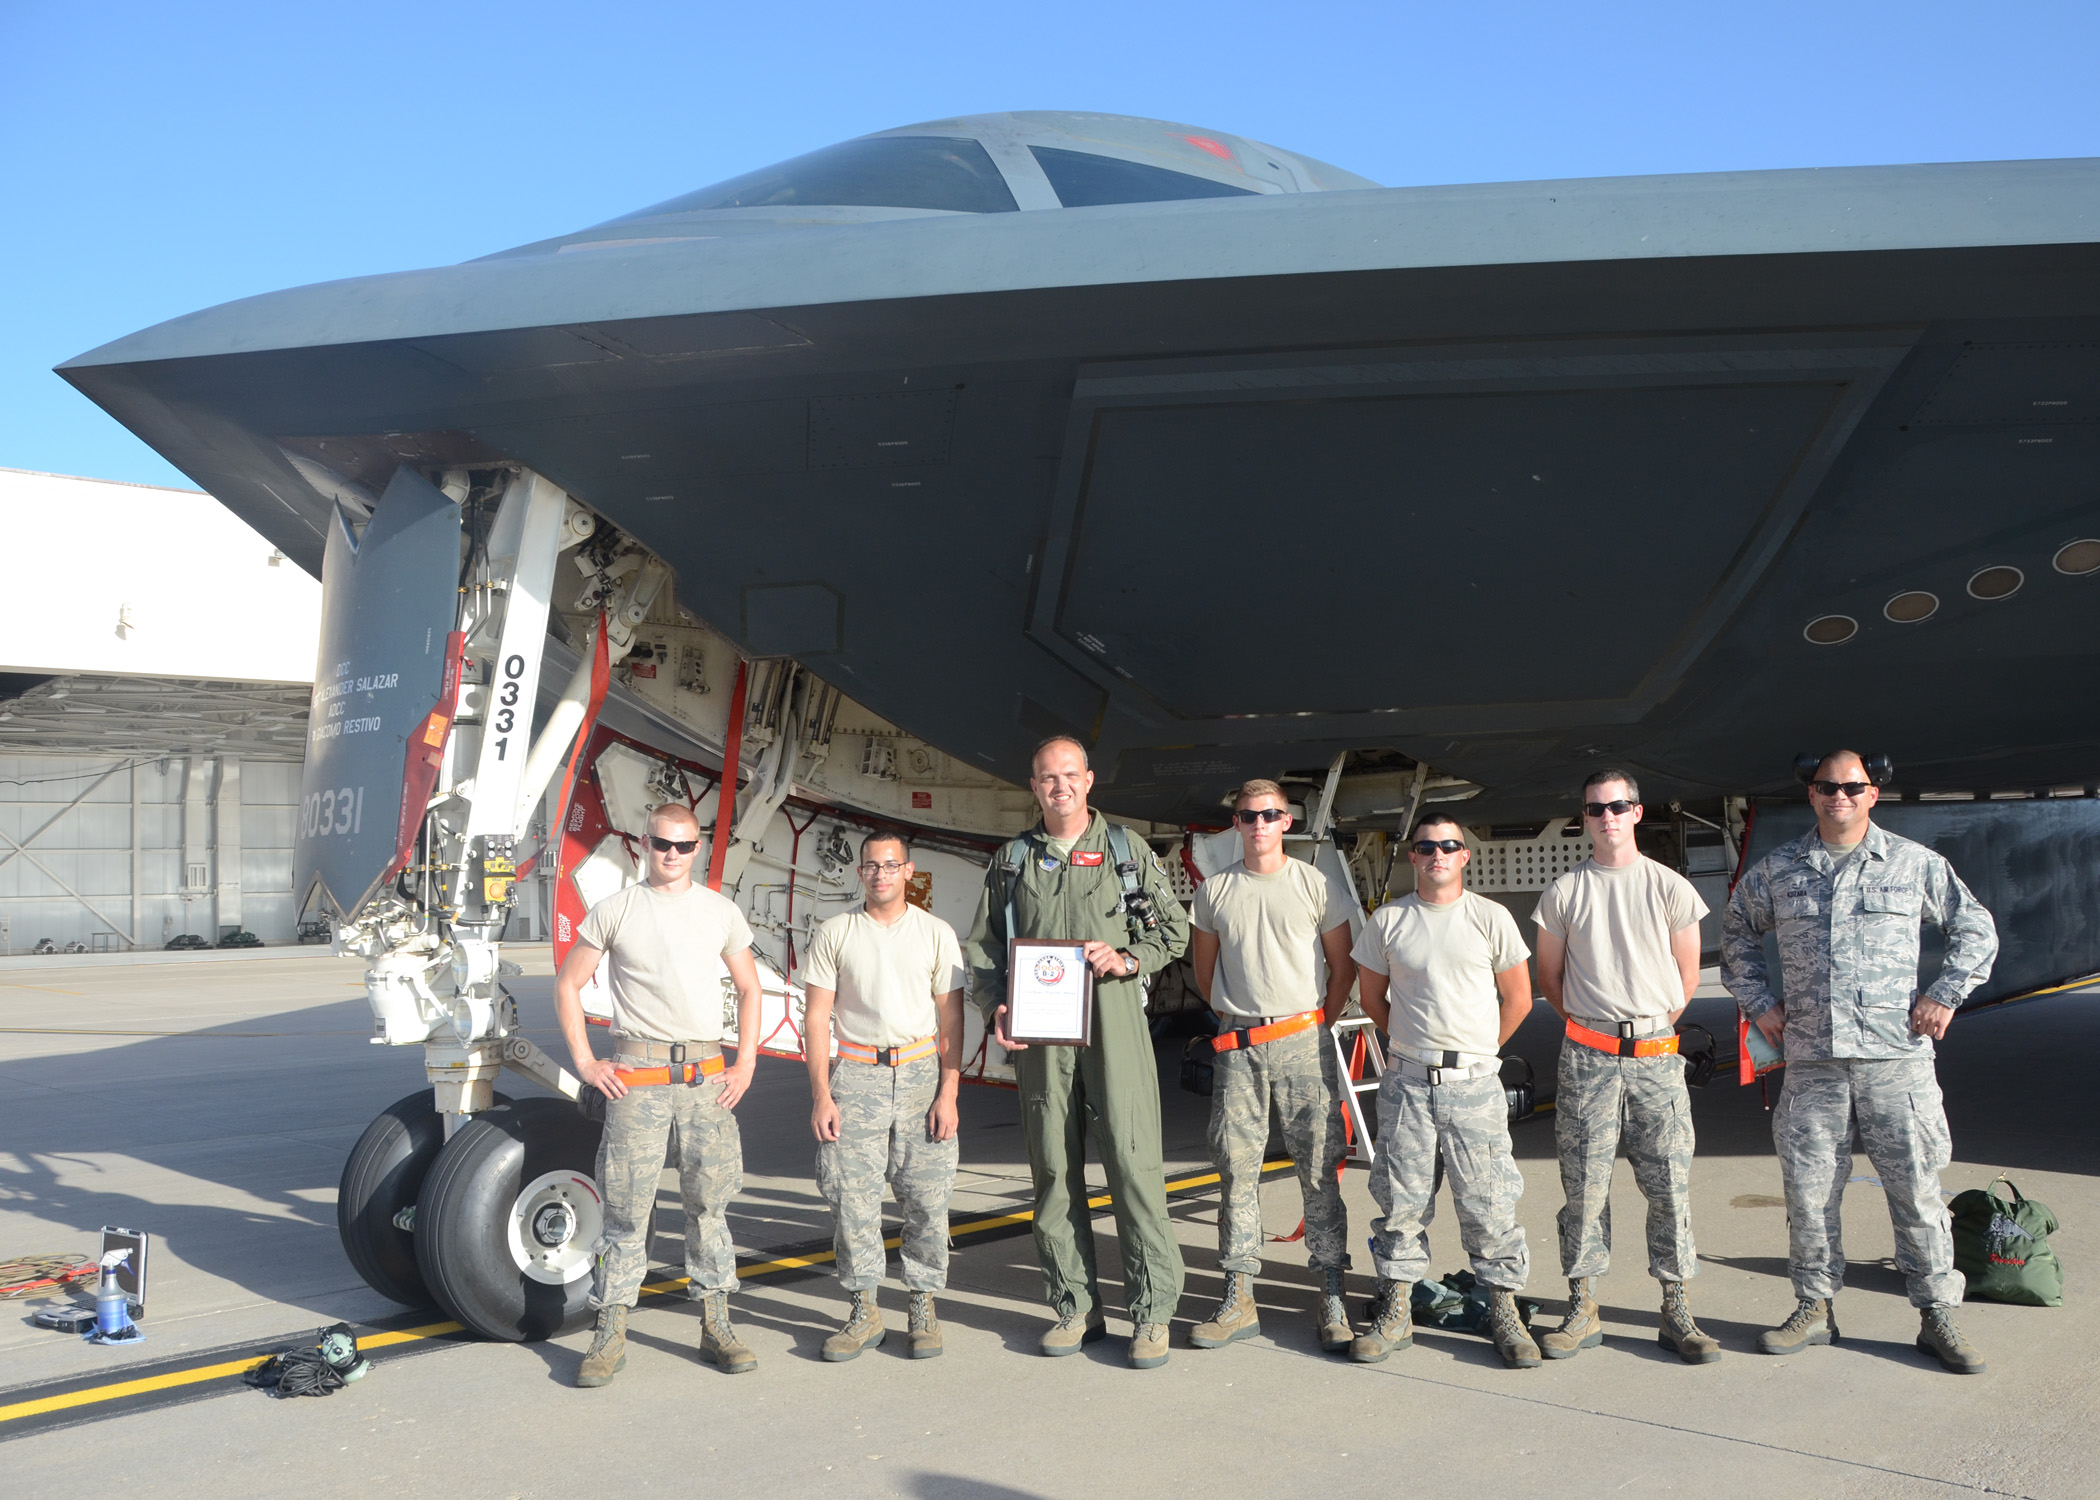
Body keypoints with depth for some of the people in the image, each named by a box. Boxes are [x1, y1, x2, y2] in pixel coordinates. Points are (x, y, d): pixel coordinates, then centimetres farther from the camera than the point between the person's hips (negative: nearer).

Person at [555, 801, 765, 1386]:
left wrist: (745, 1063, 8)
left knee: (710, 1200, 6)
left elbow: (748, 988, 18)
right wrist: (585, 1063, 0)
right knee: (627, 1203, -1)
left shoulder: (721, 911, 10)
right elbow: (568, 985, 8)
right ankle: (611, 1335, 8)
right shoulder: (615, 911, 3)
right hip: (637, 1073, -2)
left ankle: (716, 1326, 16)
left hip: (706, 1074, 2)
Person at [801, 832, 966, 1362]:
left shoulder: (936, 933, 5)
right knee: (852, 1197, -2)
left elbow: (950, 1020, 5)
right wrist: (821, 1094, -4)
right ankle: (865, 1312, 11)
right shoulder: (835, 933, 5)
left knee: (927, 1198, 0)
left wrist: (948, 1093, -3)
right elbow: (816, 1017, 4)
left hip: (921, 1071, 0)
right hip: (855, 1074, 0)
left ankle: (924, 1307, 14)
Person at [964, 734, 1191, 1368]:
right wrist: (997, 1004, -2)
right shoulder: (1013, 861, 14)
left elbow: (1174, 927, 10)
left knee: (1133, 1160, -6)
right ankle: (1075, 1307, 16)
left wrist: (1128, 958, -8)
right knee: (1054, 1168, 5)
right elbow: (982, 944, 15)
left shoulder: (1127, 850, 9)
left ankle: (1152, 1310, 2)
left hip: (1113, 1020, -2)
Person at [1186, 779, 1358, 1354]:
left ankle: (1331, 1297, 6)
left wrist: (1318, 1025, 4)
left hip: (1303, 1042, -2)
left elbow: (1343, 966, 9)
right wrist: (1236, 1017, 12)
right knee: (1237, 1170, 3)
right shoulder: (1214, 892, 7)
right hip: (1237, 1048, 2)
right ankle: (1239, 1299, 10)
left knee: (1319, 1169, -1)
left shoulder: (1317, 886, 2)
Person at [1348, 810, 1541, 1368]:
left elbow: (1518, 999, 9)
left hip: (1475, 1082, -1)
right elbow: (1371, 996, 15)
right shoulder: (1387, 921, 4)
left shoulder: (1491, 918, 1)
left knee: (1489, 1202, 0)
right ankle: (1395, 1312, 17)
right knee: (1401, 1199, 6)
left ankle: (1504, 1312, 13)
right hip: (1406, 1081, 1)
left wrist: (1477, 1049, 11)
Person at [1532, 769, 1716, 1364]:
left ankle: (1676, 1313, 11)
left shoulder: (1670, 887, 4)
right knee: (1584, 1183, 2)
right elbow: (1548, 977, 13)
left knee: (1669, 1184, 0)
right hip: (1586, 1057, 0)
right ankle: (1583, 1309, 11)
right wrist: (1588, 1026, 9)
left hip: (1656, 1053, 0)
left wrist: (1652, 1026, 9)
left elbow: (1687, 973, 11)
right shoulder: (1563, 893, 4)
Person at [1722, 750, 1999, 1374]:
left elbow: (1977, 929, 14)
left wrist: (1946, 995, 3)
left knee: (1916, 1185, 1)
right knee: (1809, 1187, 5)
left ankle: (1937, 1314, 14)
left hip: (1897, 1053, -1)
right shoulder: (1777, 869, 9)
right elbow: (1736, 934, 22)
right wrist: (1758, 1001, 13)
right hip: (1811, 1059, 2)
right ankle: (1815, 1307, 18)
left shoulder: (1915, 863, 5)